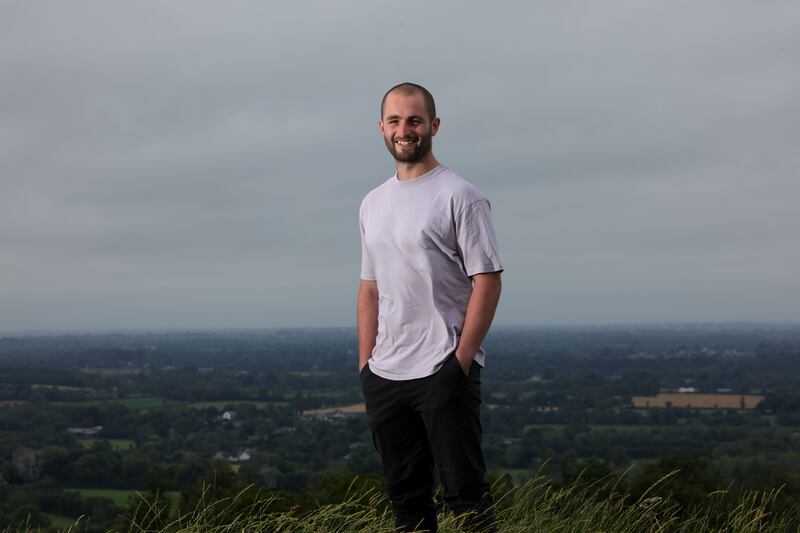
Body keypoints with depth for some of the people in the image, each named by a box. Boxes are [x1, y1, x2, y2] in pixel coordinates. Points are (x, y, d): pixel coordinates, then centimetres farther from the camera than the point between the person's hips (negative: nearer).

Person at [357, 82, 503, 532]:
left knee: (464, 490, -6)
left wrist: (461, 360, -16)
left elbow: (487, 281, -10)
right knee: (405, 495, 12)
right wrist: (365, 362, 11)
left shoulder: (459, 196, -6)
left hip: (444, 374, -7)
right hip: (384, 377, 7)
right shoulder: (373, 203, 16)